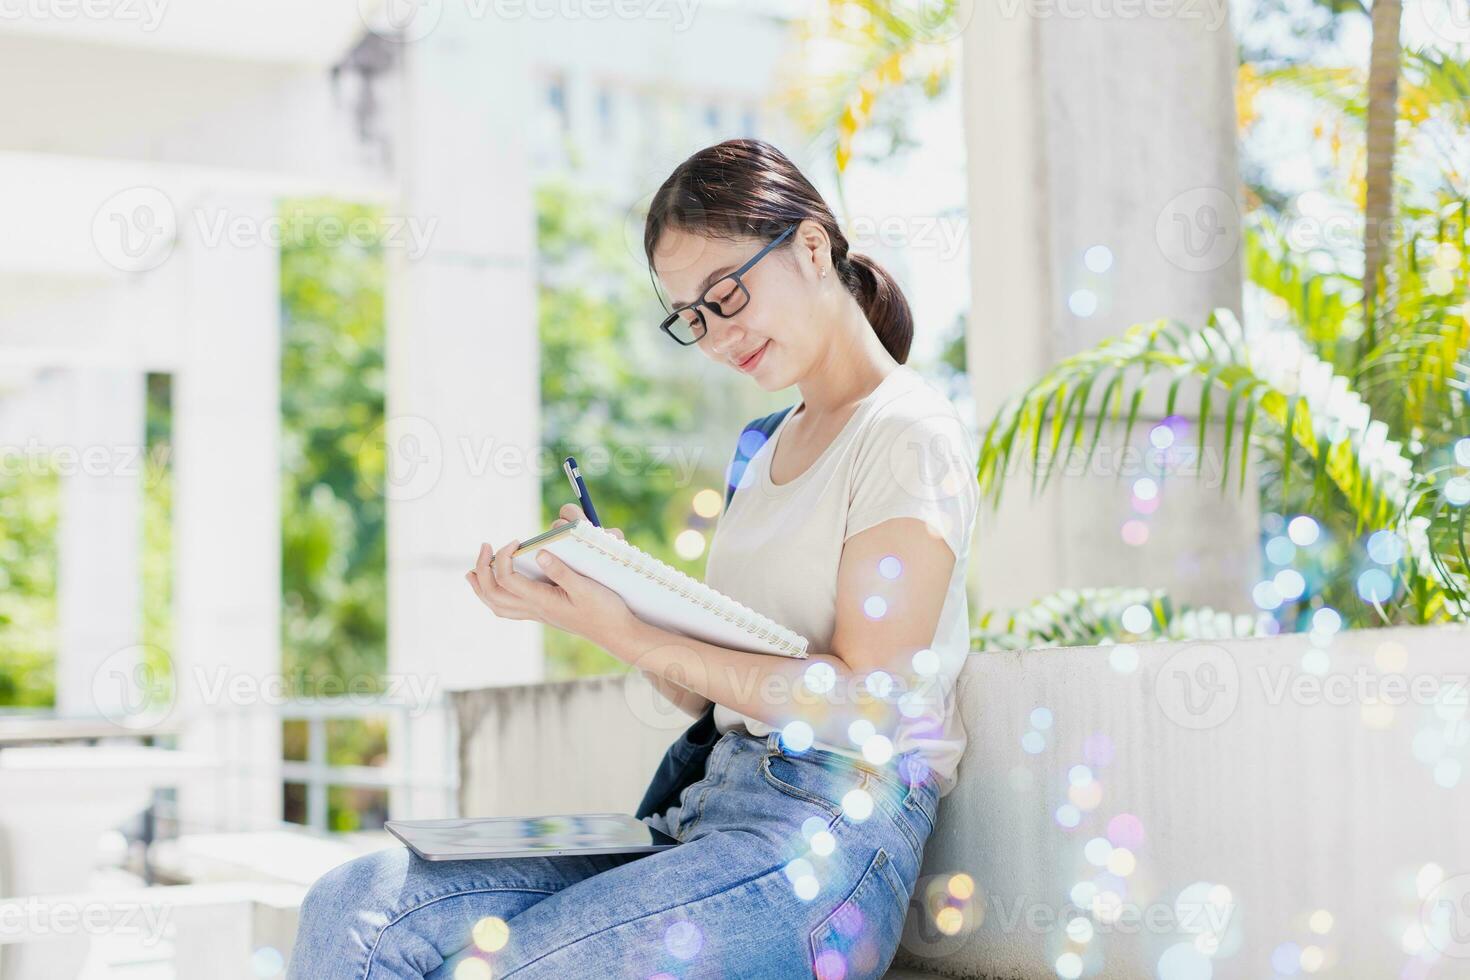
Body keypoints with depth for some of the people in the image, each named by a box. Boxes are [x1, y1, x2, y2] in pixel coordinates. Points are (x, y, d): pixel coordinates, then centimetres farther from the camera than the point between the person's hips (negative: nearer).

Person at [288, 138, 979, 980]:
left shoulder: (912, 434, -3)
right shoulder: (768, 449, 22)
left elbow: (863, 703, -12)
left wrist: (632, 638, -16)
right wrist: (600, 589, 1)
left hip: (828, 845, -7)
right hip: (710, 818, 7)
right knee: (359, 907, -12)